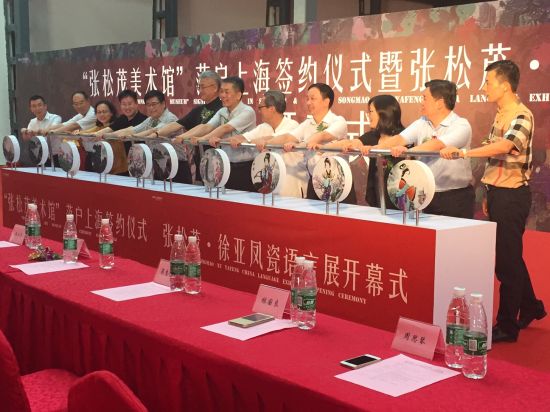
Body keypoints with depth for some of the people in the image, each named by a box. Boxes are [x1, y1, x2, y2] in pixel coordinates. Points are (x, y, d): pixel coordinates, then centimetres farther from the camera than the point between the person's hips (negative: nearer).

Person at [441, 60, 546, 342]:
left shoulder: (522, 117, -15)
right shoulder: (501, 115, 13)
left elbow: (503, 147, -33)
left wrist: (463, 153, -41)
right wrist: (490, 195, 15)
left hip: (512, 195, -9)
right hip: (498, 193, 9)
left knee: (507, 261, -3)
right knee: (510, 256, 18)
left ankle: (507, 326, 7)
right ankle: (530, 307, 35)